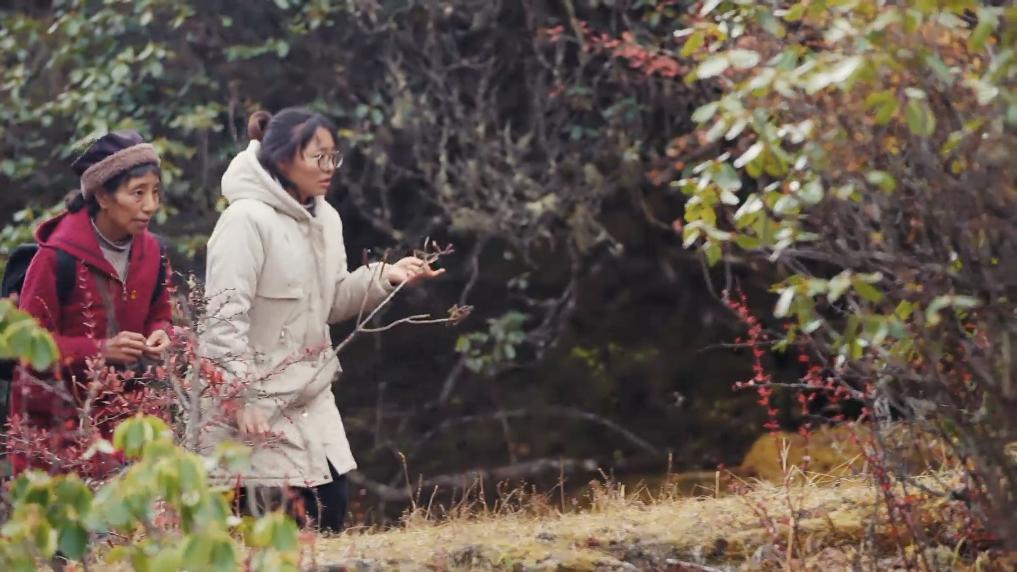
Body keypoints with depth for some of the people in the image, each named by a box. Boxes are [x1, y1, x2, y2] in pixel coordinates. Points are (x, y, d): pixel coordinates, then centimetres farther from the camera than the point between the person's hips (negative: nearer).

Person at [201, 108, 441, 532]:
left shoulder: (324, 219, 10)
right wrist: (240, 398, -23)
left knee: (330, 509, 7)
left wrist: (386, 277, 1)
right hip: (258, 403, -8)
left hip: (310, 397, 8)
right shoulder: (246, 220, -17)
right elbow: (226, 316, -20)